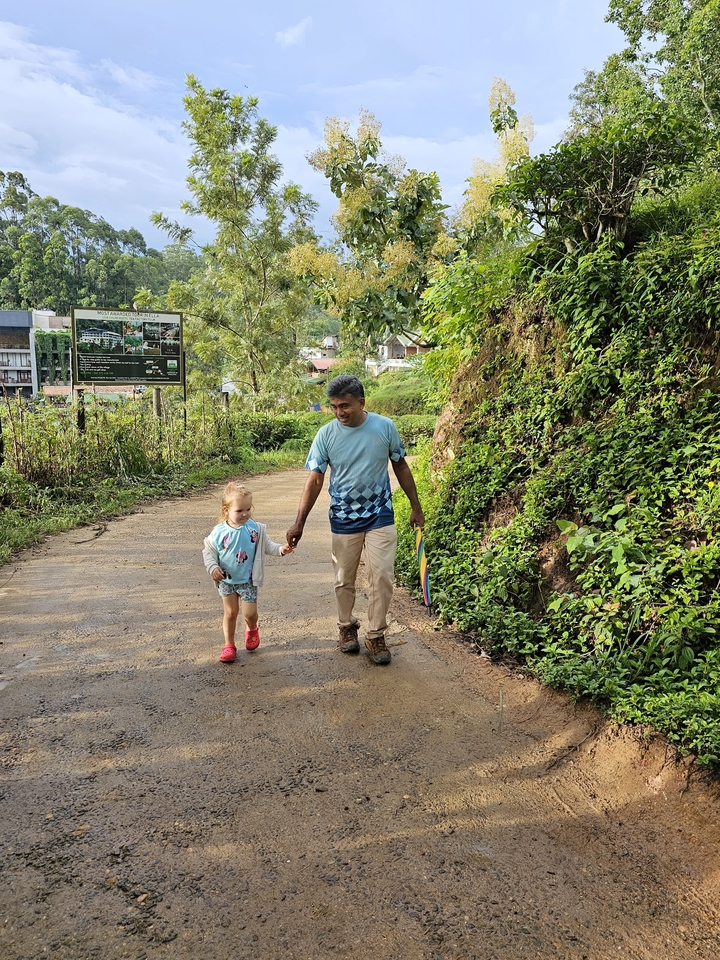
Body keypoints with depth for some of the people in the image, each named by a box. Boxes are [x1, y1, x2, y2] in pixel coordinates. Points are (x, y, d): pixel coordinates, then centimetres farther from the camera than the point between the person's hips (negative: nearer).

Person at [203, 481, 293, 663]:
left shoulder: (256, 529, -10)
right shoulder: (219, 532, -12)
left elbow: (267, 545, -1)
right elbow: (208, 551, -2)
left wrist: (281, 549, -18)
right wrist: (212, 568, -16)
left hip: (248, 580, 0)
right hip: (226, 580, 0)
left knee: (250, 613, 2)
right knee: (230, 612, 9)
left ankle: (252, 630, 37)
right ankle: (229, 645, 25)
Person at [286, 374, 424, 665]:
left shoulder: (385, 427, -9)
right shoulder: (326, 434, -10)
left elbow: (401, 467, 3)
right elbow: (314, 480, -8)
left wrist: (415, 506, 6)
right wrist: (299, 523, -12)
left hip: (380, 516, 0)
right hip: (343, 519, 0)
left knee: (382, 577, -3)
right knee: (344, 579, 11)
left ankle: (376, 635, 13)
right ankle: (347, 627, 33)